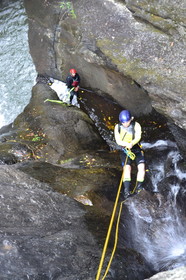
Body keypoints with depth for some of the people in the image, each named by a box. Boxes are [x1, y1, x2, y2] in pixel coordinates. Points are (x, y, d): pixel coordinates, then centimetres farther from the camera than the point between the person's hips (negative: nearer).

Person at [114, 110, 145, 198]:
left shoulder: (136, 125, -8)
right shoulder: (117, 127, -4)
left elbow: (138, 137, -20)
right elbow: (118, 140, -11)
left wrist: (132, 143, -42)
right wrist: (126, 144, -32)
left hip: (136, 149, 1)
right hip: (125, 150, 0)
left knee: (142, 166, -18)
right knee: (127, 167, -22)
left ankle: (138, 187, -6)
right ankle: (126, 189, -24)